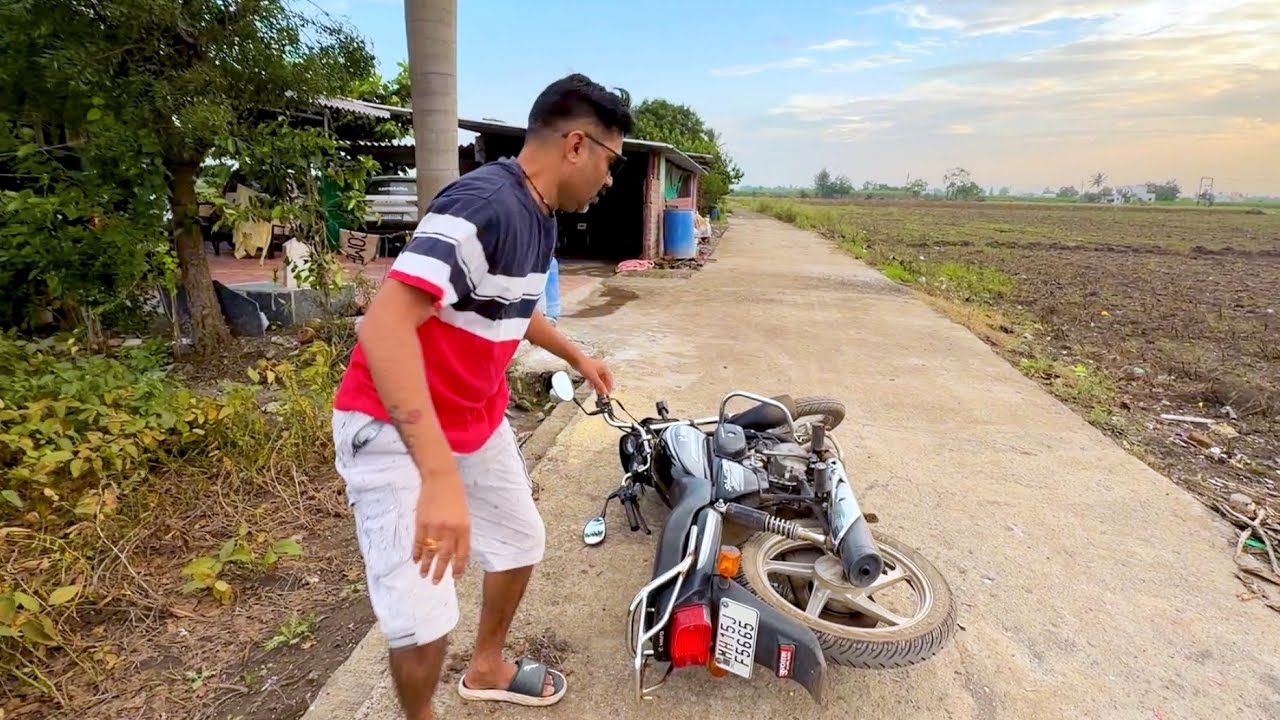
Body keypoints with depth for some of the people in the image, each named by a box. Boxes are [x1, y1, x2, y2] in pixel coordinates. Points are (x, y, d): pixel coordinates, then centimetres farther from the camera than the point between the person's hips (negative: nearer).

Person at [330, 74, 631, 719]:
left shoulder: (540, 218, 4)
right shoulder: (484, 204, -27)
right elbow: (384, 325, -37)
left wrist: (577, 357, 32)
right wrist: (440, 477, -44)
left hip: (478, 418, 9)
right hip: (394, 429, -9)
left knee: (522, 543, 20)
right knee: (424, 619, -9)